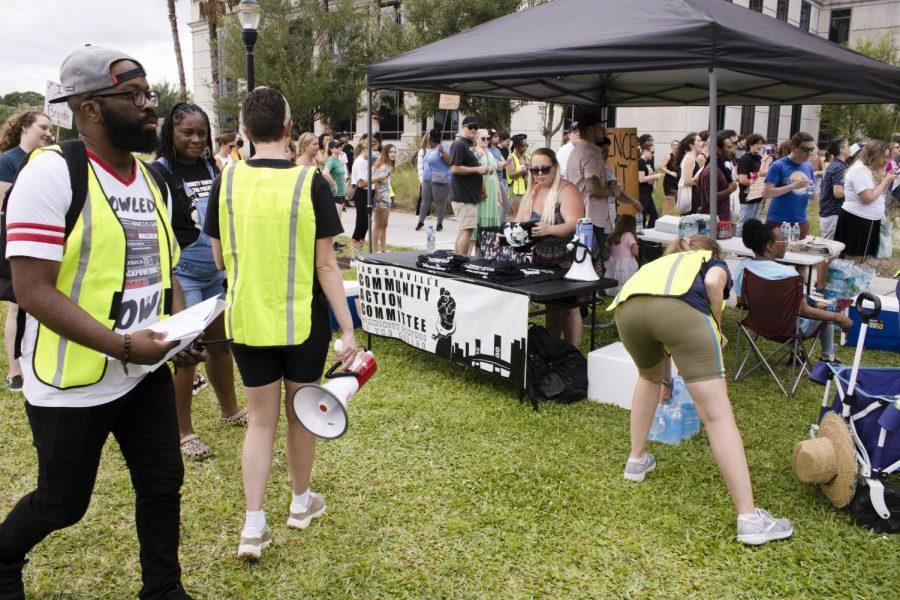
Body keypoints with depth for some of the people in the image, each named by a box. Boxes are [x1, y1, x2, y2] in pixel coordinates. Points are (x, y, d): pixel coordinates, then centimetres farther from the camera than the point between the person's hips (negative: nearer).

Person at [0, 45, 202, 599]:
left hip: (147, 374, 6)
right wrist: (120, 345, -26)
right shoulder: (52, 173, -17)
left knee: (163, 486, 13)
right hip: (73, 384, -6)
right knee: (63, 503, 12)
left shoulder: (151, 179, 7)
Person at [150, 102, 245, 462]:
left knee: (220, 341, 16)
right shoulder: (159, 173, -11)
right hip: (182, 274, -7)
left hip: (216, 273, 7)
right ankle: (182, 432, 11)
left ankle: (229, 410, 33)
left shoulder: (212, 169, 9)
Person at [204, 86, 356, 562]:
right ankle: (301, 502, 35)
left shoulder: (227, 180, -5)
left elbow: (221, 258, 4)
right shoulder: (310, 183, -12)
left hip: (246, 320, 2)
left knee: (261, 420, 13)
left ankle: (254, 526, 11)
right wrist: (348, 329, -8)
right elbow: (325, 265, -13)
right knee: (300, 413, 17)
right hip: (302, 321, -2)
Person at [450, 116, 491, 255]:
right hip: (463, 195, -10)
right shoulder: (459, 144, -11)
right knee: (467, 230, -11)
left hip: (471, 195, 10)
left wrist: (481, 170, 11)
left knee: (464, 230, 12)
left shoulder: (470, 145, 19)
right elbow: (454, 168, -20)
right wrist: (477, 169, -16)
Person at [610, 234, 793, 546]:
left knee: (650, 377, 36)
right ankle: (749, 518, 0)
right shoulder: (714, 262, 33)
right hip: (680, 308, -5)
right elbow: (712, 283, 4)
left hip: (627, 307, 5)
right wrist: (716, 327, 21)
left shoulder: (661, 262, 46)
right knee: (717, 413, 0)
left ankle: (636, 461, 40)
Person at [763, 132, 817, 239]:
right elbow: (766, 193, -16)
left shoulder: (808, 168, 11)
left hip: (801, 222, 5)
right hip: (777, 222, -5)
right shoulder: (778, 166, -7)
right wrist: (793, 186, -21)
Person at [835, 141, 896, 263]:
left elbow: (878, 193, 17)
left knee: (857, 260, 13)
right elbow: (868, 198, -22)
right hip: (857, 220, -10)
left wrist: (888, 180, 3)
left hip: (867, 220, 10)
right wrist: (885, 181, -13)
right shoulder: (861, 169, -17)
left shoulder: (869, 169, 14)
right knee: (852, 261, -5)